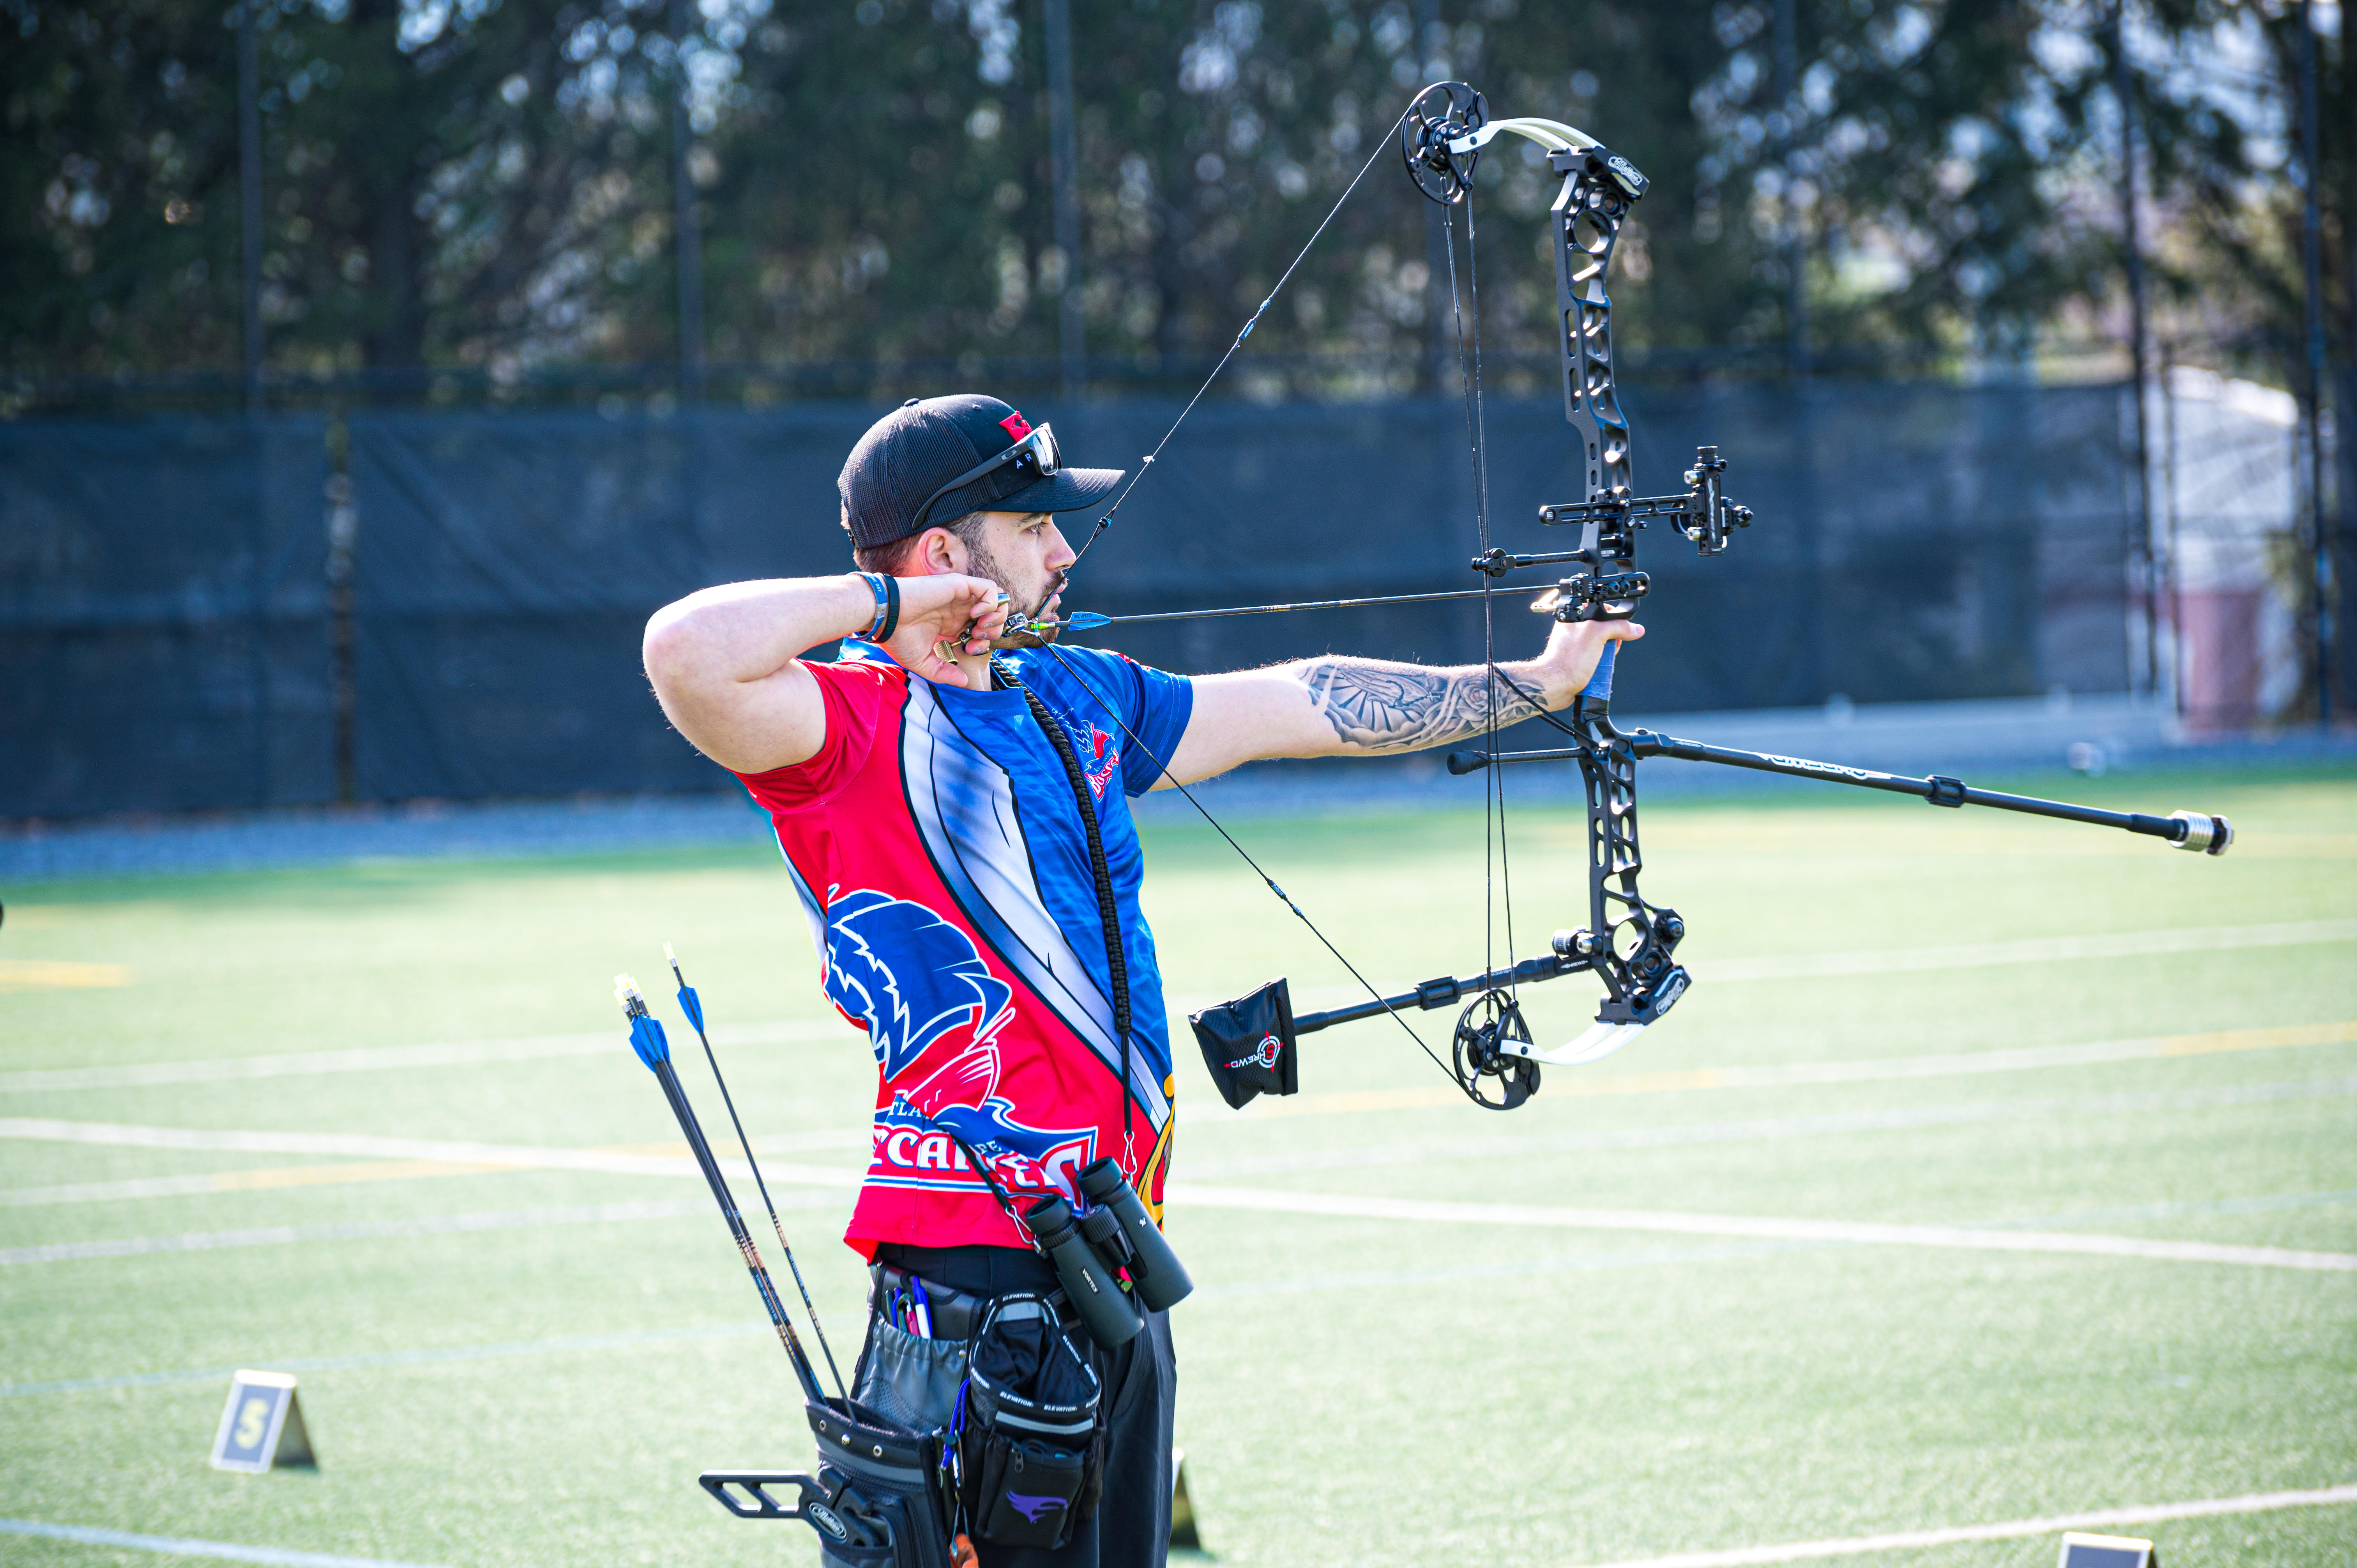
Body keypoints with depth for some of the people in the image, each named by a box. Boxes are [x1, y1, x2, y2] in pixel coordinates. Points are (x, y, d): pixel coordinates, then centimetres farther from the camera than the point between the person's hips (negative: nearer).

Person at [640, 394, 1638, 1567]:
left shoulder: (1075, 700, 16)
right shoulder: (851, 724, -10)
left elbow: (1299, 708, 26)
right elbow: (687, 653, -30)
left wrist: (1529, 684, 32)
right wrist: (887, 601, -16)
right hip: (980, 1271, -9)